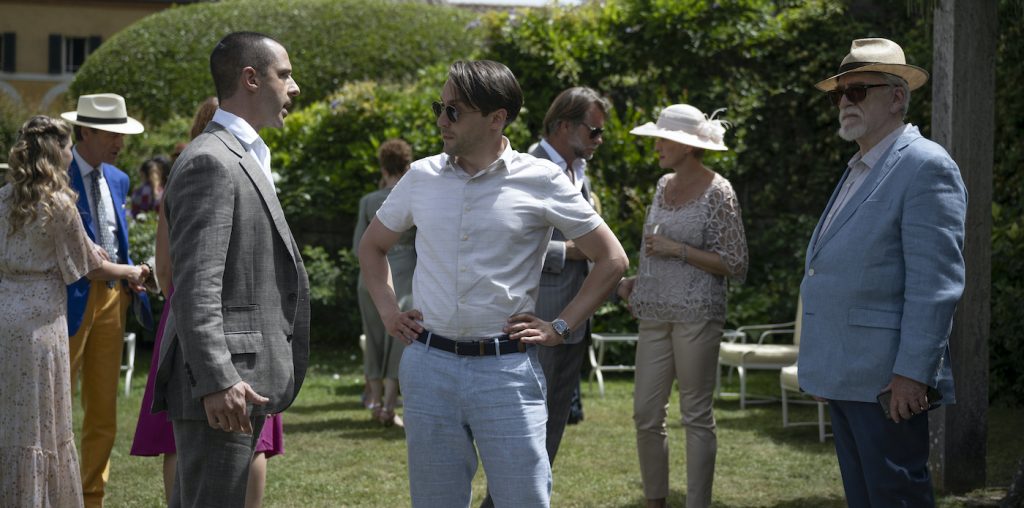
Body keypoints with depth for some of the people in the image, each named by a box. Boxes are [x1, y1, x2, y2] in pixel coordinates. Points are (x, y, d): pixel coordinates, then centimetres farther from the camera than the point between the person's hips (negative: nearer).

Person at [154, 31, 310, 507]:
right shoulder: (210, 163, -14)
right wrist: (217, 381, -27)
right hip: (222, 384, -10)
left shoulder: (243, 160, 19)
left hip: (239, 379, 10)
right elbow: (195, 284, -21)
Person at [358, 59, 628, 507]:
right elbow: (372, 247, 24)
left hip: (507, 369, -3)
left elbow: (611, 260, 4)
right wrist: (388, 310, 11)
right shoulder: (422, 176, 7)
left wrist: (561, 327, -1)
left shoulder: (541, 181, -3)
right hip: (428, 364, 3)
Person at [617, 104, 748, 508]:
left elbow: (735, 266, -10)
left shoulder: (717, 193, -8)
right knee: (646, 414, 6)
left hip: (697, 315, -7)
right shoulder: (665, 185, 13)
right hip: (655, 315, 7)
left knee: (696, 415, -1)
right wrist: (637, 281, 9)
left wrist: (677, 250, -15)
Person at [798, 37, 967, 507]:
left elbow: (936, 283, -18)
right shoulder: (858, 172, 20)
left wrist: (912, 373, -23)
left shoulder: (925, 166, -10)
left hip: (887, 379, -9)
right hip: (845, 375, 9)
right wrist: (822, 369, 18)